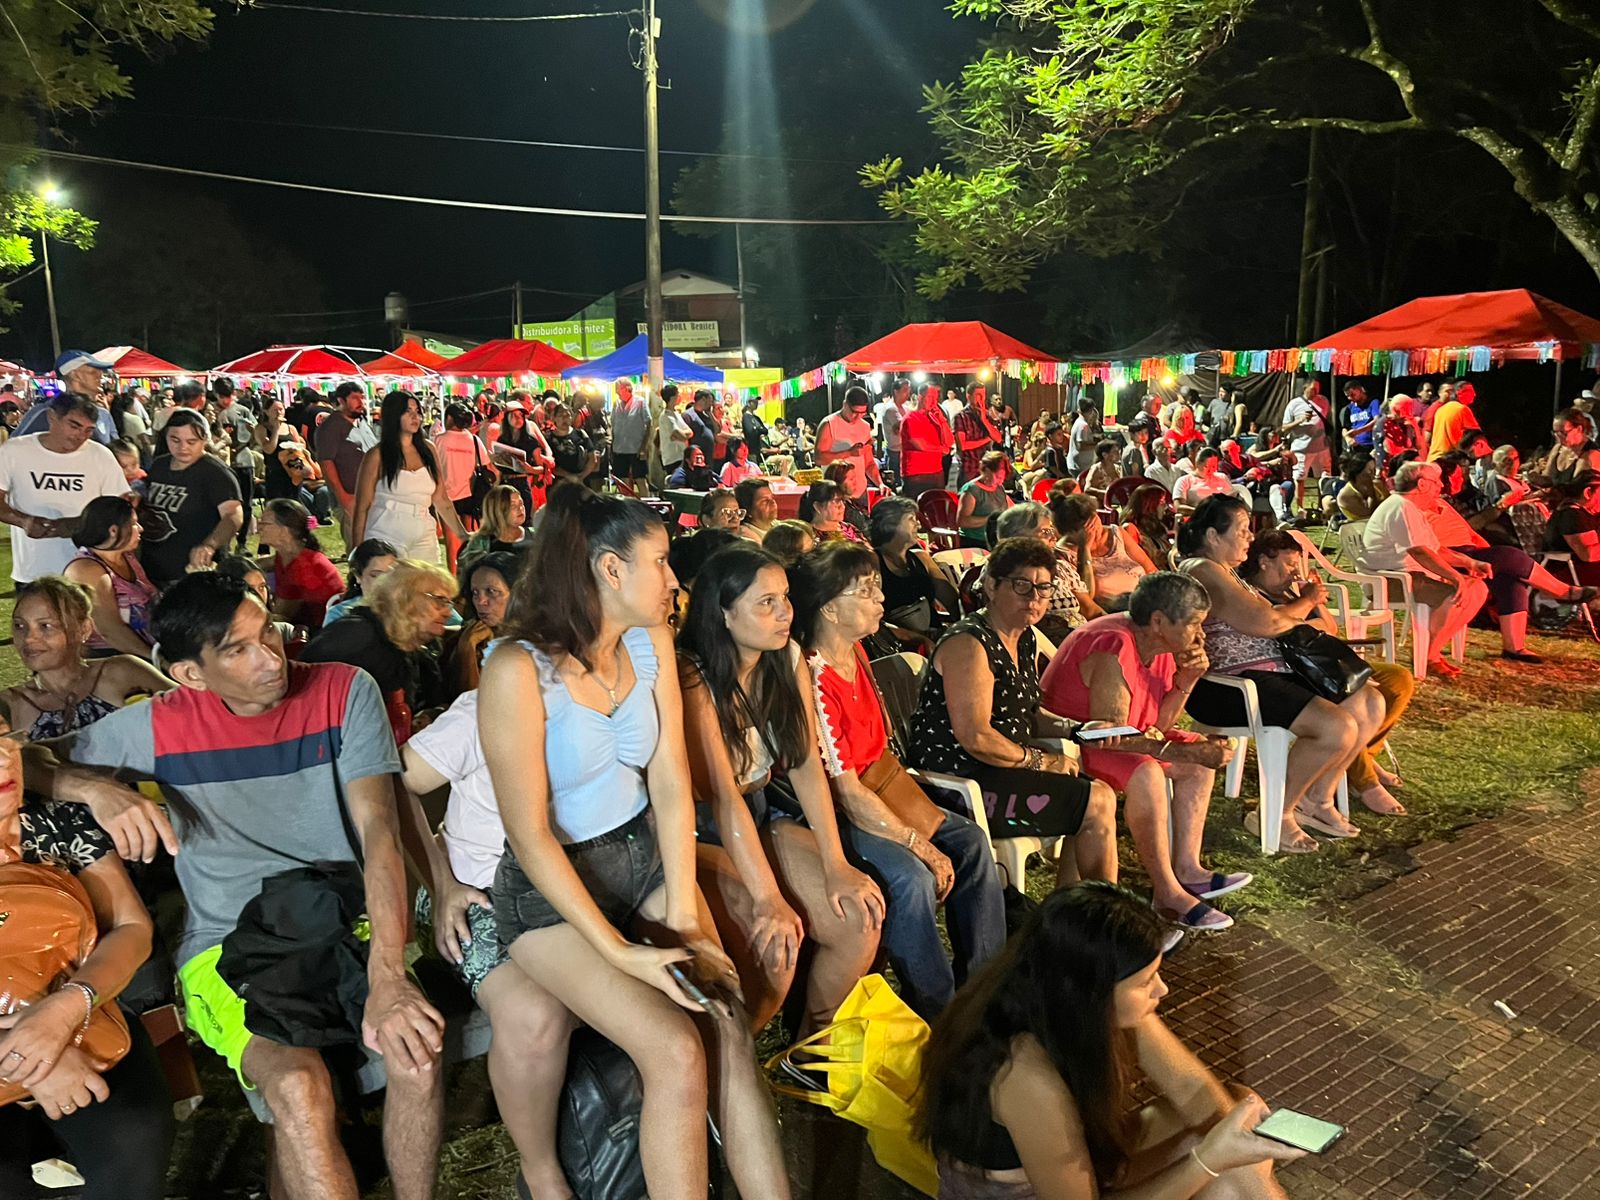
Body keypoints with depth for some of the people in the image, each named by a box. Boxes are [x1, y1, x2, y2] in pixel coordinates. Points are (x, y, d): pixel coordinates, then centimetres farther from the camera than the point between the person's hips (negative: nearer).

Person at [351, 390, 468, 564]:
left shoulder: (427, 449, 9)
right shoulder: (377, 456, -3)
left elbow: (441, 500, 12)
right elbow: (362, 508, -3)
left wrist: (464, 535, 8)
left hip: (424, 538, 4)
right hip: (386, 537, -4)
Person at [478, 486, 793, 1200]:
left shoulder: (652, 643, -1)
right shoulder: (518, 671, -20)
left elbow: (670, 781, -3)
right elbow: (531, 835, -18)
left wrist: (682, 913, -11)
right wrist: (620, 952, -21)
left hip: (645, 856, 5)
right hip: (552, 888, -5)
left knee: (731, 1031, -15)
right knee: (678, 1051, -21)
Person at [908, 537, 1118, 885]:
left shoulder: (1026, 640, 12)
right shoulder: (969, 644, -20)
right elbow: (975, 738, -26)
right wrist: (1039, 760, -13)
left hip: (1002, 769, 11)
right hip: (959, 781, -11)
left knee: (1101, 797, 10)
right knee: (1098, 804, -9)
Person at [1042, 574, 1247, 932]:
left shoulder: (1161, 647, 0)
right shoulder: (1114, 651, -28)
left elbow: (1158, 724, 3)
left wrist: (1185, 682, -12)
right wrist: (1188, 753, -31)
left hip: (1111, 737, 10)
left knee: (1204, 755, 6)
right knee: (1145, 772, -33)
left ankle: (1186, 868, 3)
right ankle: (1168, 894, -22)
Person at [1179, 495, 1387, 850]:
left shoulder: (1225, 569, 20)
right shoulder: (1202, 571, -14)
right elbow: (1265, 623, -17)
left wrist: (1304, 601, 6)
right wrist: (1306, 602, 2)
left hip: (1271, 670, 11)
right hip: (1226, 685, -11)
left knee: (1371, 704, 5)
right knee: (1338, 728, -25)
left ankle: (1317, 798, 14)